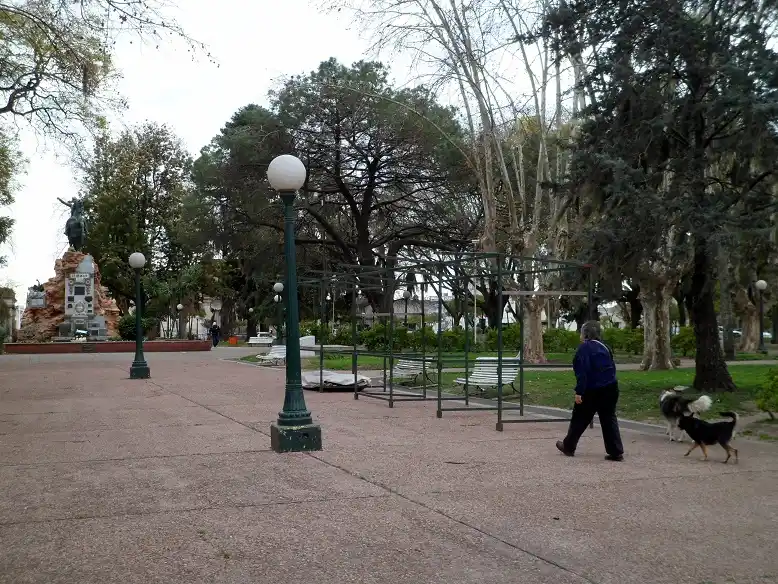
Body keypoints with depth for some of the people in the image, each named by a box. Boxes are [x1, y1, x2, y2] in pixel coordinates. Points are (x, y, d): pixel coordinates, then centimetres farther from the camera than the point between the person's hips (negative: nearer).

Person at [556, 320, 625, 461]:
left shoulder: (584, 348, -11)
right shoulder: (604, 347, 11)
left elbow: (583, 371, -19)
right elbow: (612, 367, 15)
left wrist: (579, 391, -19)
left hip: (591, 391, -6)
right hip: (610, 389, 6)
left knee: (580, 419, 8)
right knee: (609, 419, 8)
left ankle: (568, 447, 22)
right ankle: (616, 452, 4)